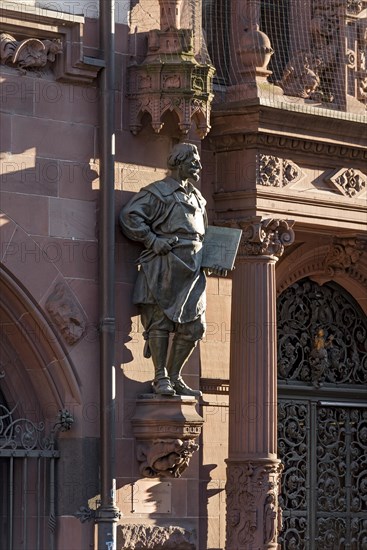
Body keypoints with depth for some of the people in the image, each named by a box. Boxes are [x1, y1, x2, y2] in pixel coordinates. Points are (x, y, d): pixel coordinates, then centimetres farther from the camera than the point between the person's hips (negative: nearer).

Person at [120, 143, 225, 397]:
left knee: (193, 327, 4)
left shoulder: (197, 198, 23)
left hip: (192, 269, 7)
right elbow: (130, 216, -9)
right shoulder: (158, 192, -1)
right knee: (161, 321, -7)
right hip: (165, 267, -7)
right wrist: (152, 241, -15)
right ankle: (161, 378, -2)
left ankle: (174, 376, 14)